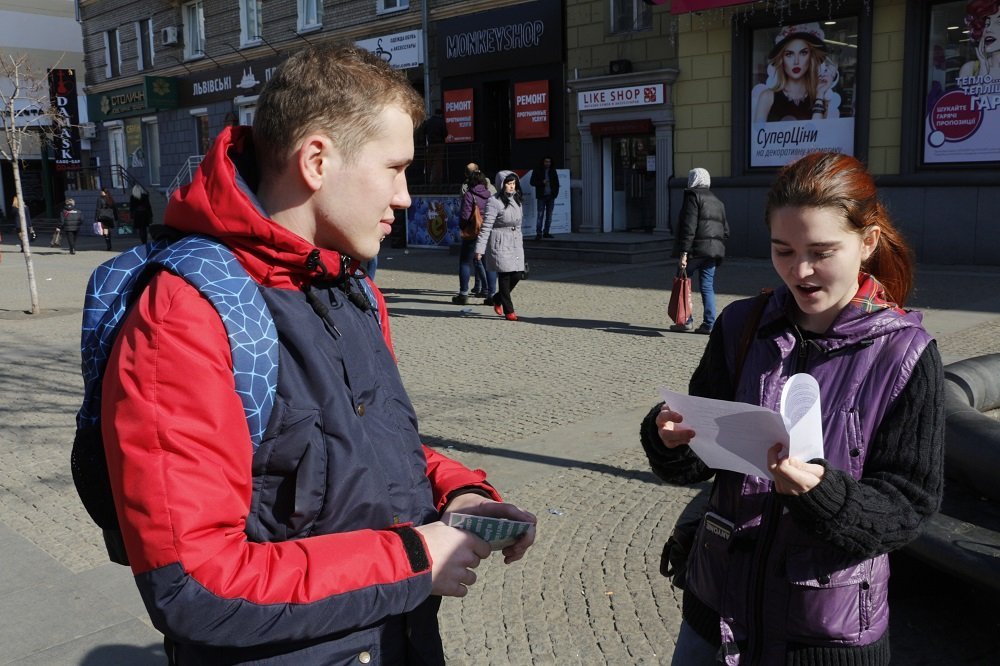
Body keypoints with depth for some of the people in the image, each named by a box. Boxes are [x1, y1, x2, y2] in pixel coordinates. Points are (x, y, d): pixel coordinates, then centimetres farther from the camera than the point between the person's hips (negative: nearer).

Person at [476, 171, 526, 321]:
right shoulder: (494, 202, -11)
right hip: (500, 244, -7)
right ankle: (508, 310, 6)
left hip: (515, 243, 7)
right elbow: (486, 227, -14)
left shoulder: (516, 200, 13)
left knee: (517, 274, 2)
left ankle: (497, 299, 25)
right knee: (505, 275, -4)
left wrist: (520, 241, 19)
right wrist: (480, 248, -17)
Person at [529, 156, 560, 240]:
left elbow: (556, 183, 16)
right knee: (540, 215, -10)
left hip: (551, 196, 4)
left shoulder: (552, 171, 11)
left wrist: (555, 193, 4)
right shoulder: (537, 171, 1)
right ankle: (538, 233, -10)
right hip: (541, 196, -4)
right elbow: (532, 182, -2)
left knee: (549, 215, 5)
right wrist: (542, 182, -16)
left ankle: (546, 232, 11)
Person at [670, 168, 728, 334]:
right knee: (708, 287, 7)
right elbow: (725, 230, 18)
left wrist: (683, 253, -18)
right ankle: (709, 324, 2)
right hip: (713, 251, 7)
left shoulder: (693, 196, -4)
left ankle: (686, 320, 4)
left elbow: (689, 227, -15)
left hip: (695, 249, -7)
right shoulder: (717, 202, 20)